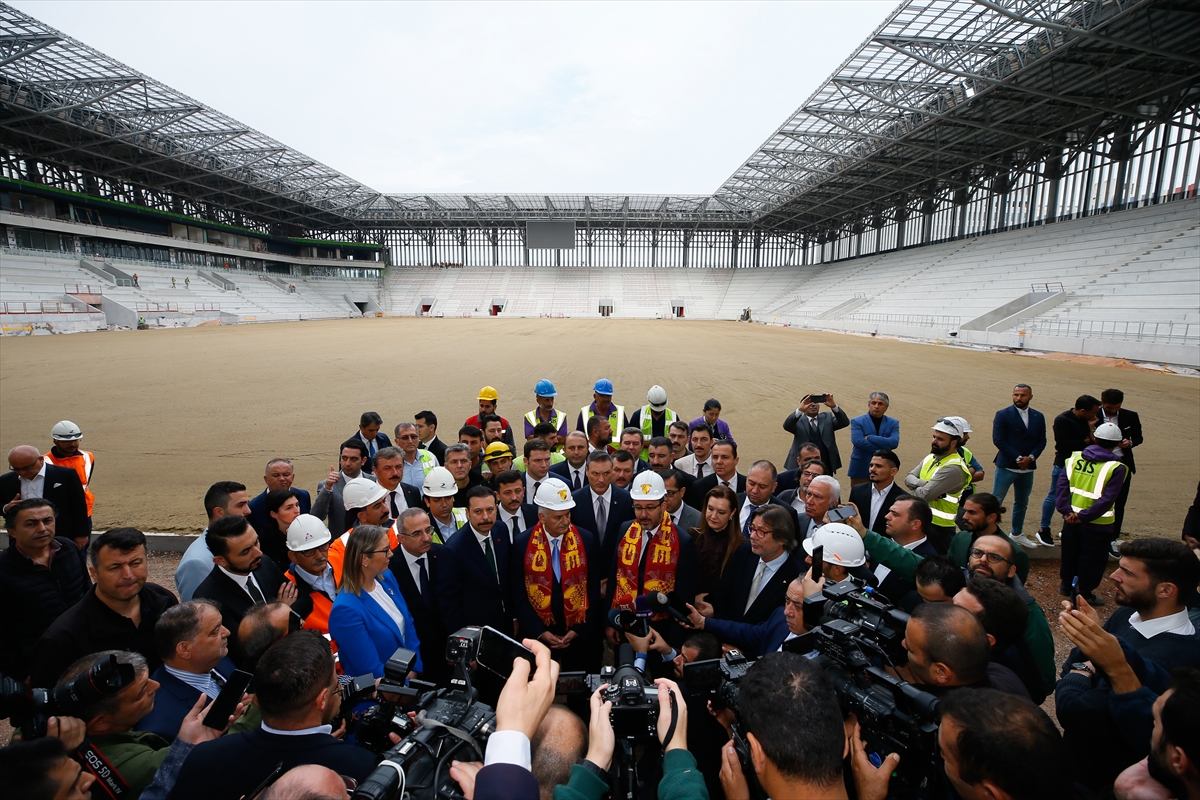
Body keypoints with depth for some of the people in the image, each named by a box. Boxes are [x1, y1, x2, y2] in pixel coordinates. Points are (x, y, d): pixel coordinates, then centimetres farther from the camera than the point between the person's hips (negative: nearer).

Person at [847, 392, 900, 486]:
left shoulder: (893, 423, 8)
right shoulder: (857, 421, 0)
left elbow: (894, 442, -9)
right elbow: (858, 441, -16)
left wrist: (869, 437, -13)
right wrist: (883, 449, -12)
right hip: (860, 469, -2)